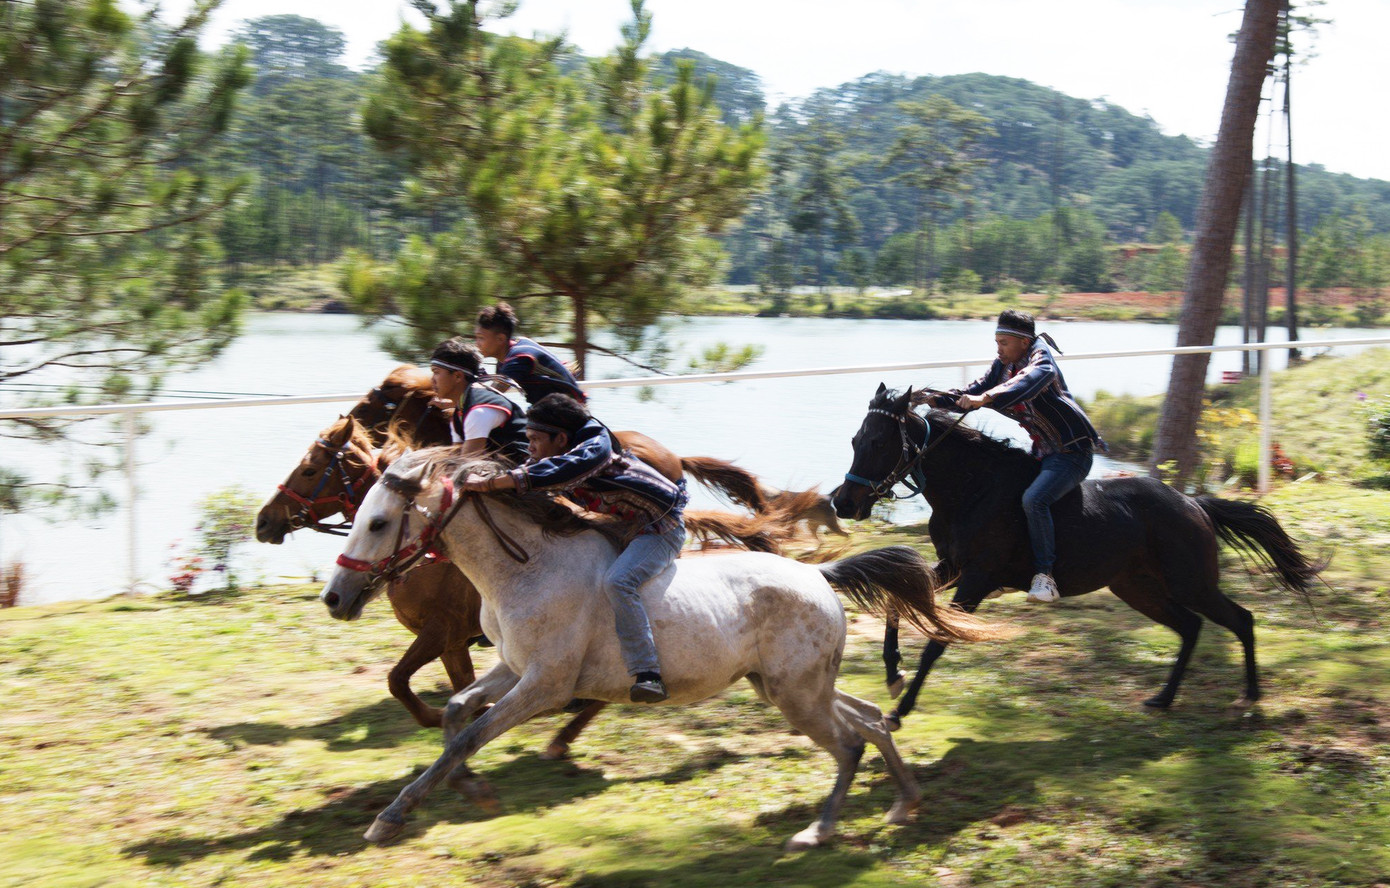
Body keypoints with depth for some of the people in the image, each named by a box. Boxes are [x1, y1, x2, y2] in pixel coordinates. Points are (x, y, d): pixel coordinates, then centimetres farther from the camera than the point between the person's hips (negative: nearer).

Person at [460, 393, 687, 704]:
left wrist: (488, 484, -41)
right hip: (625, 527, 10)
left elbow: (558, 472, -41)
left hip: (662, 528, -10)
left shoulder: (596, 445, -25)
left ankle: (648, 675, -33)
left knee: (618, 582, -32)